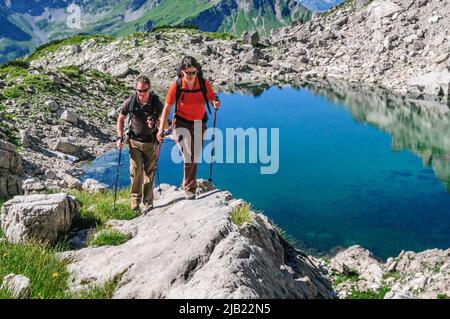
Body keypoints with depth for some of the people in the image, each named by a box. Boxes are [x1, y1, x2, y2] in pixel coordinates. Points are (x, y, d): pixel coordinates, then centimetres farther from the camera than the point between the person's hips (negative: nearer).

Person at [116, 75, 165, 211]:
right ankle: (135, 200, 7)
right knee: (136, 170, -8)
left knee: (149, 172, 5)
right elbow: (121, 119, 7)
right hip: (135, 141, 0)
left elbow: (165, 125, -7)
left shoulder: (156, 102, -12)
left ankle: (148, 203, 16)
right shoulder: (130, 102, -9)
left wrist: (156, 124, -29)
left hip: (151, 142, 0)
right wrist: (120, 137, -1)